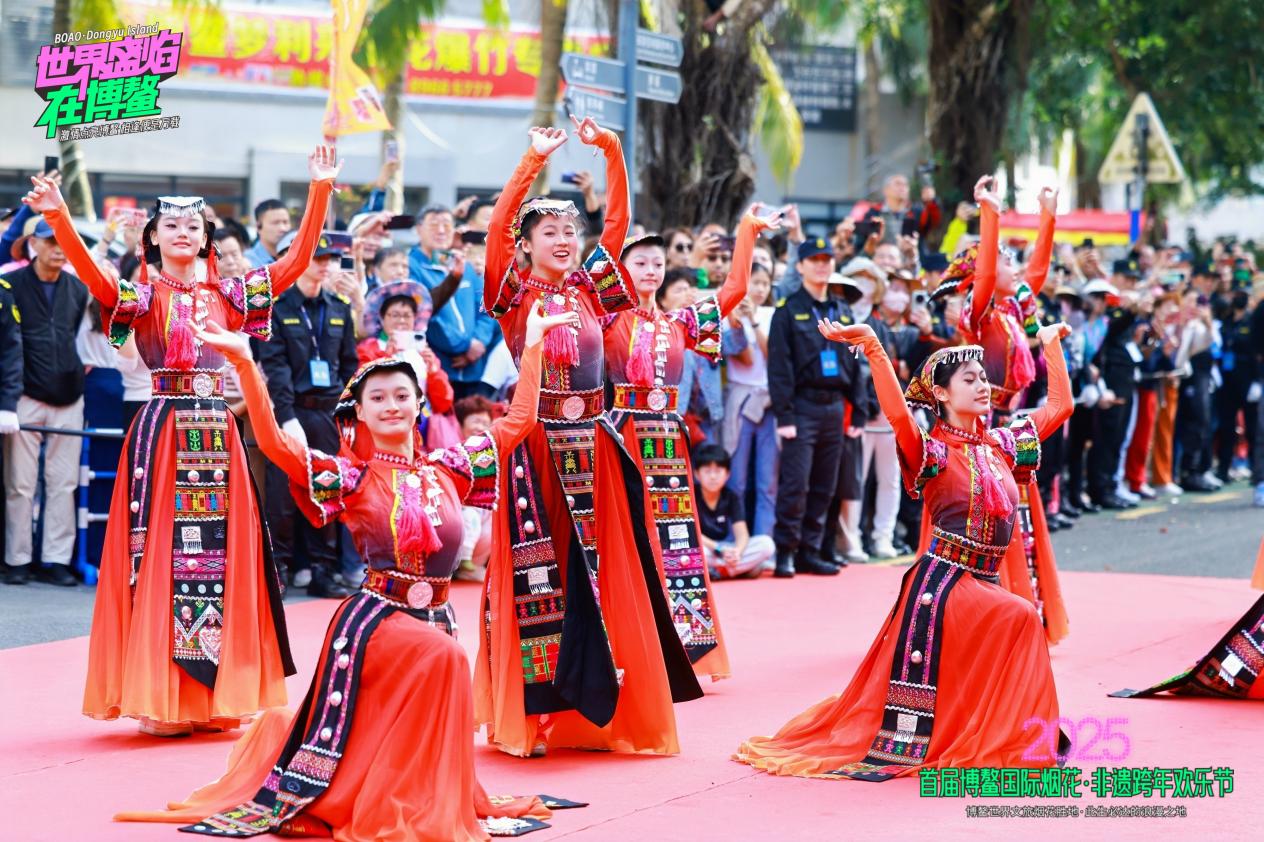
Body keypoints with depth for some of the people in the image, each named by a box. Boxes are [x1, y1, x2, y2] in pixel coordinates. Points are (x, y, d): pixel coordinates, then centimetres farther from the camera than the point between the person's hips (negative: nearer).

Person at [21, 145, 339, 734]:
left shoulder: (228, 295, 11)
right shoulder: (141, 296, 2)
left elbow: (297, 261, 5)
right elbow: (91, 273, -17)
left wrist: (319, 193, -3)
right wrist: (58, 217, -33)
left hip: (217, 436, 3)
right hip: (161, 430, -3)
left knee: (221, 553, 4)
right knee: (159, 552, -4)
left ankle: (213, 695, 11)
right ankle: (157, 697, 0)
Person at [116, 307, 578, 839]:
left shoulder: (446, 470, 6)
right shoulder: (349, 477, -5)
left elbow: (517, 422, 12)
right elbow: (274, 442, -18)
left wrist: (532, 346, 12)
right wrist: (244, 363, -26)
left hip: (438, 618, 5)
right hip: (376, 615, -5)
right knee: (442, 658, -31)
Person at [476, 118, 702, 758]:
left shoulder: (589, 290, 10)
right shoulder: (515, 294, 0)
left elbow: (617, 223, 5)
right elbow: (496, 229, -14)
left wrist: (612, 153, -5)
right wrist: (534, 160, -21)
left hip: (590, 444, 4)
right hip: (537, 443, -4)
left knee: (600, 572, 5)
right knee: (536, 576, -4)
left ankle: (600, 709, 12)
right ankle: (530, 714, 2)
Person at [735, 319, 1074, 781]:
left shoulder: (1001, 444, 11)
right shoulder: (932, 449, -7)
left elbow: (1059, 405, 19)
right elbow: (898, 413, -27)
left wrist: (1051, 344, 23)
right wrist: (873, 347, -36)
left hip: (986, 582, 7)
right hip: (943, 579, -7)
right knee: (1019, 618, -23)